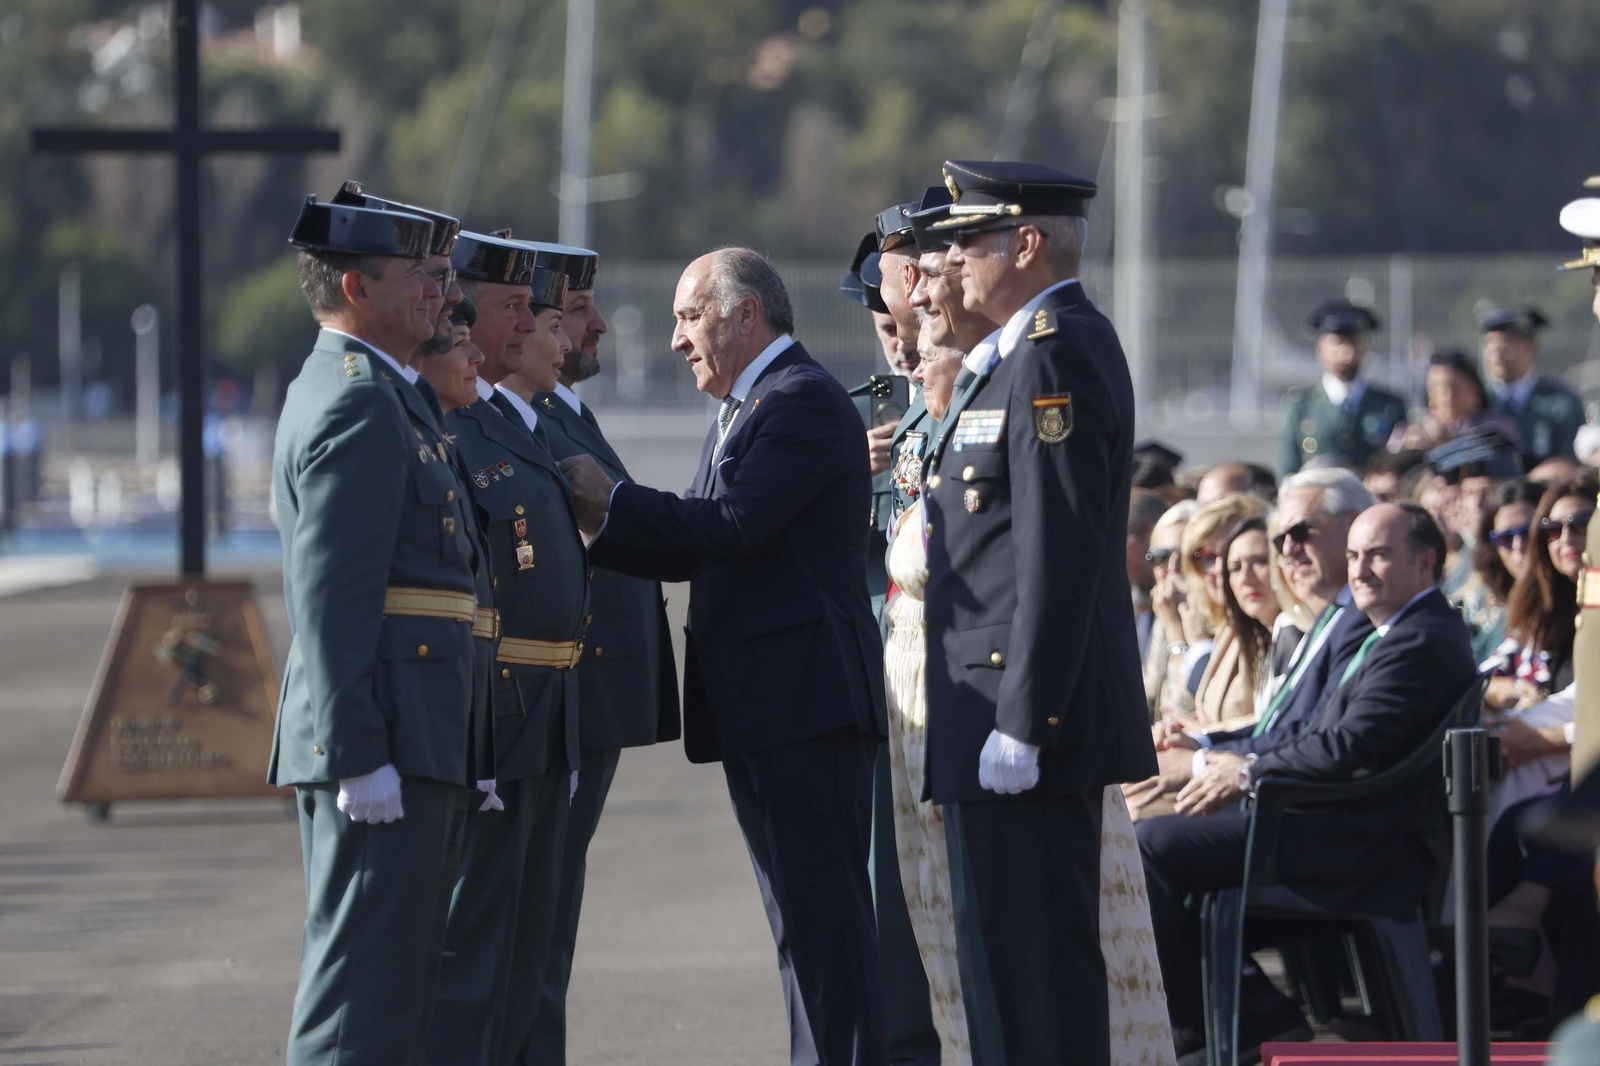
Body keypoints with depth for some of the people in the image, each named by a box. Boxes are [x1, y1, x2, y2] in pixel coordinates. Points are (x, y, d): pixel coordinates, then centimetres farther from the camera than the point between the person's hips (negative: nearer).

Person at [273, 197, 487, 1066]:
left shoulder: (337, 391, 21)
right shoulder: (361, 404, -13)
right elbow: (333, 598, -20)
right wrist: (357, 756, -23)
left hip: (411, 747, 11)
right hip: (385, 739, -11)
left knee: (394, 984, 12)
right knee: (365, 993, -11)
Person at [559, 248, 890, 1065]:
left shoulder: (804, 401, -10)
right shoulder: (740, 415, 22)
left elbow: (737, 527, -20)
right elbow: (700, 552, 16)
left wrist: (612, 499, -11)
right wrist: (600, 527, 3)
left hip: (806, 700, -11)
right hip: (758, 711, 11)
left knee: (824, 921, -11)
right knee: (802, 925, 12)